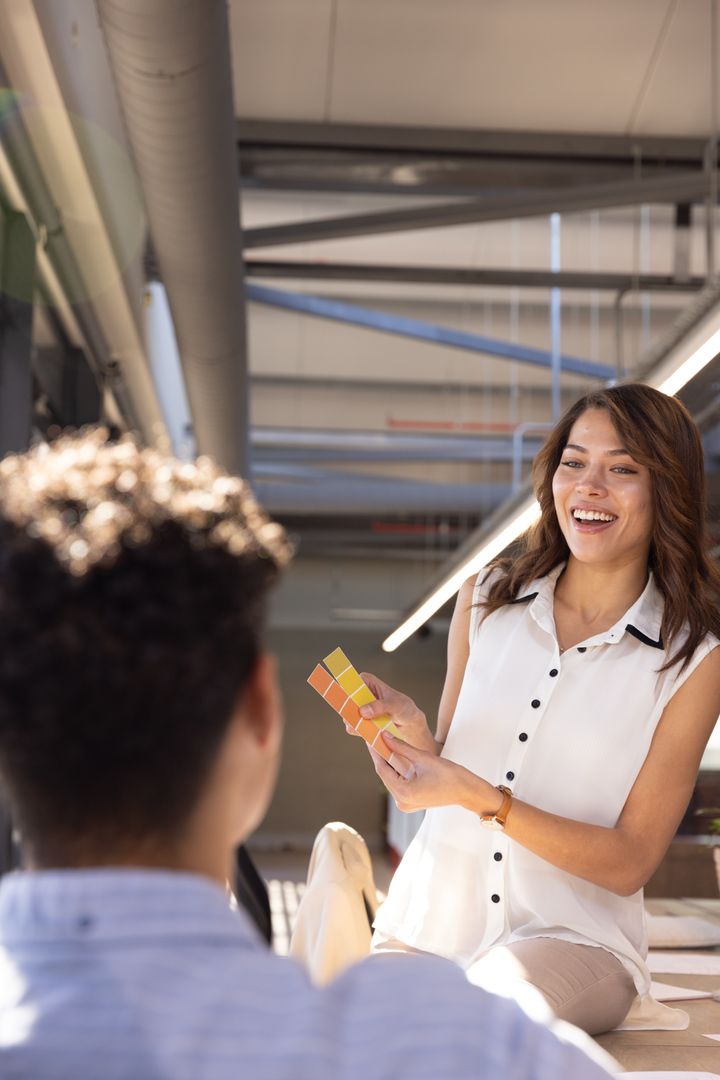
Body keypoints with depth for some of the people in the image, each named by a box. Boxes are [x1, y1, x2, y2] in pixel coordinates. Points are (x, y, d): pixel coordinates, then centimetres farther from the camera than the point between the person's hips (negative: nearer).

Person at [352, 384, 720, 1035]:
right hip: (430, 923, 3)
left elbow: (630, 863, -7)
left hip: (573, 937, -2)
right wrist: (411, 731, -12)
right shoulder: (485, 601, 6)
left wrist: (481, 797, -19)